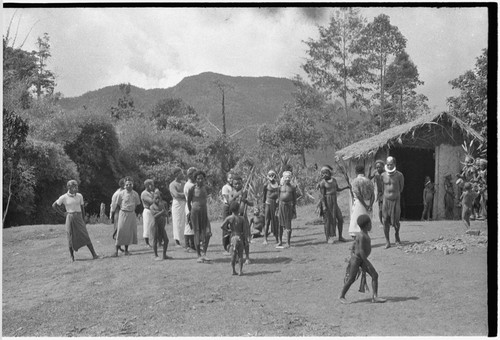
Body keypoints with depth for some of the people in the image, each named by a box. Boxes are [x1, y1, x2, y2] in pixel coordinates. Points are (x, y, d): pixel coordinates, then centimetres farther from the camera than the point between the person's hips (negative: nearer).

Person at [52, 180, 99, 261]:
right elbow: (54, 205, 5)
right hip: (70, 218, -1)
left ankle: (94, 254, -11)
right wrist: (63, 214, 0)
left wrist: (83, 219, 11)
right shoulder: (64, 197, -3)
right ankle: (72, 256, 16)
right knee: (71, 238, 4)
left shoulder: (79, 196, 5)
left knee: (85, 236, -6)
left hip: (79, 218, 2)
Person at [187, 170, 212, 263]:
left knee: (207, 232, -7)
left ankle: (204, 253, 1)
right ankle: (199, 255, 4)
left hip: (204, 211, 4)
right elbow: (188, 201, 4)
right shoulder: (192, 189, -7)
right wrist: (190, 211, 11)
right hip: (195, 211, -4)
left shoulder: (206, 188, 7)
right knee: (197, 232, -2)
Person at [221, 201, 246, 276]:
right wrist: (244, 240, 11)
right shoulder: (242, 218, -1)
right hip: (240, 237, 0)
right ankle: (240, 271, 2)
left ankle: (233, 271, 8)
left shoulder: (229, 218, -1)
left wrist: (228, 230, 3)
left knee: (233, 255, 8)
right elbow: (244, 230, -1)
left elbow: (222, 226, -14)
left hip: (232, 237, 1)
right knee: (240, 255, 5)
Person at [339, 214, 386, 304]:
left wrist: (352, 257, 20)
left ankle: (375, 297, 1)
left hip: (363, 260, 10)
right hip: (356, 259, -10)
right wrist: (367, 263, -23)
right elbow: (361, 251, -25)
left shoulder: (359, 234, 8)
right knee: (351, 279, -1)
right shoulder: (362, 236, -22)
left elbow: (353, 247, 16)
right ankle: (342, 296, 16)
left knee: (375, 275, 1)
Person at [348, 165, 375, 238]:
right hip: (368, 203, 5)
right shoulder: (368, 181, 10)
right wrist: (370, 206, -8)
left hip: (359, 203, -5)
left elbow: (358, 194, -16)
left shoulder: (355, 181, -5)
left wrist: (365, 205, -12)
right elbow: (373, 195, -1)